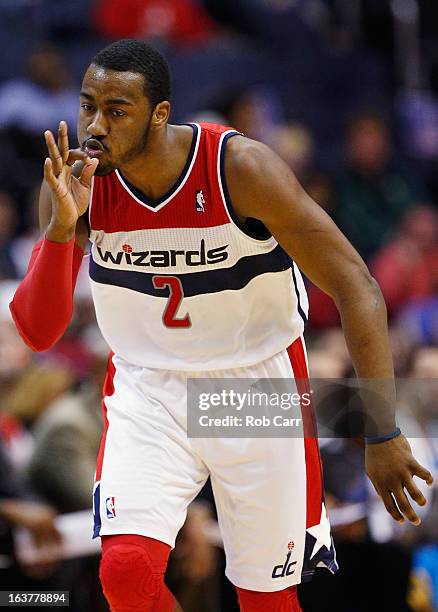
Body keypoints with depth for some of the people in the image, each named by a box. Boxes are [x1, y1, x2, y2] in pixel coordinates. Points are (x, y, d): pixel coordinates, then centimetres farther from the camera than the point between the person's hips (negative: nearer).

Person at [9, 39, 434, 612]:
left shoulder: (241, 168, -22)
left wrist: (383, 434, -21)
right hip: (147, 391, 2)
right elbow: (38, 332, -13)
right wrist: (61, 227, -30)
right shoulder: (77, 181, -12)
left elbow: (357, 290, -18)